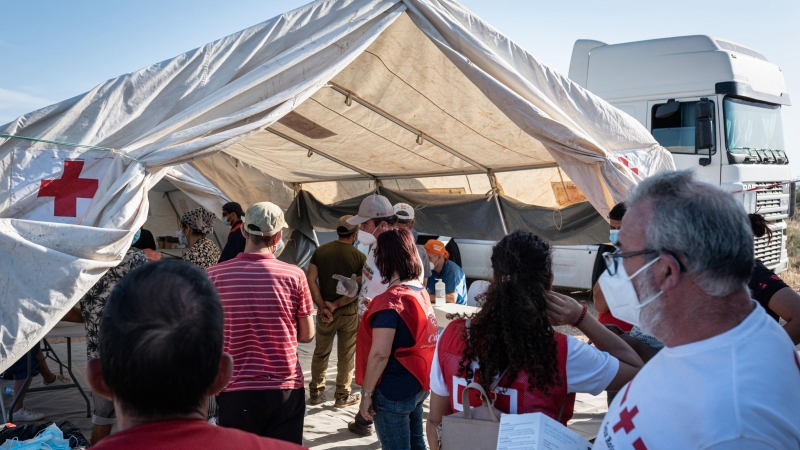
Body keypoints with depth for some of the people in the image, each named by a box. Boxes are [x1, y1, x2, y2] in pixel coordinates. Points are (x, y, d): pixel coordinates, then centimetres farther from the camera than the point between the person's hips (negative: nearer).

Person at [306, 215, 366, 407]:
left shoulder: (321, 250, -1)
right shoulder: (360, 257, -9)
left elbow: (311, 279, -7)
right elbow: (358, 289, -15)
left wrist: (322, 306, -10)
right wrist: (335, 305, -12)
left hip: (325, 310, 3)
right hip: (349, 312, -3)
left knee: (321, 352, 16)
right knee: (346, 355, 10)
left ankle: (315, 393, 25)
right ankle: (342, 395, 19)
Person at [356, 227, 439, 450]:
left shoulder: (389, 301, -21)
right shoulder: (420, 291, 4)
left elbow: (380, 353, -23)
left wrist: (367, 392, -14)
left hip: (393, 391, -8)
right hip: (418, 384, 8)